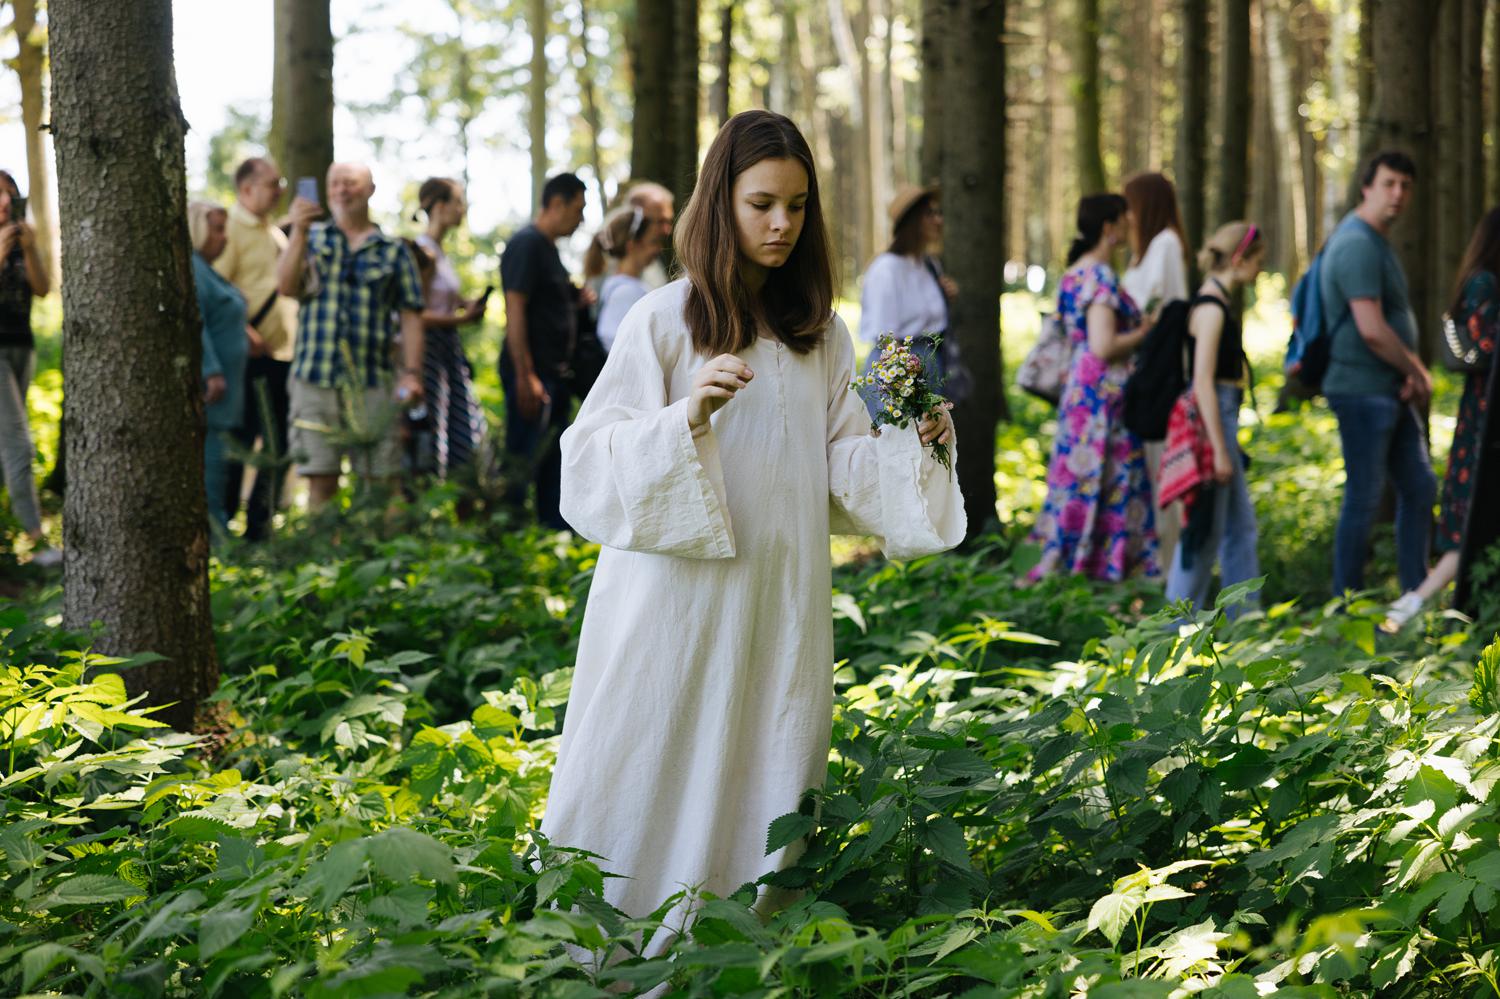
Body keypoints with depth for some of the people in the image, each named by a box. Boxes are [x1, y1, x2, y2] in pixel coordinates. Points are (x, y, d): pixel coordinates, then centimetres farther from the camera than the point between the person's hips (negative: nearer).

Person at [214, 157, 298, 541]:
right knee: (241, 439, -5)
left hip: (283, 354, 9)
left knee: (280, 444, 9)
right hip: (253, 355, -9)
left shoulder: (274, 233, 19)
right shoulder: (230, 229, -9)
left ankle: (262, 526, 16)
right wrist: (245, 335, -22)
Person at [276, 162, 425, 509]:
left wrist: (412, 373, -5)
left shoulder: (393, 250, 11)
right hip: (315, 380, 1)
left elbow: (410, 315, 6)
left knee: (383, 482, -2)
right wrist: (299, 232, -10)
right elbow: (286, 286, -1)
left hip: (375, 384, 0)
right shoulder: (312, 239, 15)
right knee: (321, 482, -2)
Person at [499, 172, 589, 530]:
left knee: (554, 465, 13)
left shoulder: (548, 247, 17)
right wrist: (526, 376, -23)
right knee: (522, 466, -6)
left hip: (553, 374, 10)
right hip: (532, 374, -10)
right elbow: (515, 311, -19)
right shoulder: (526, 244, -12)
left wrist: (578, 301, 7)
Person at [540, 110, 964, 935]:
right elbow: (594, 461, -9)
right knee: (661, 789, -2)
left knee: (764, 790, 6)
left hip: (783, 599, 4)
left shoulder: (819, 332, 11)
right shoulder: (665, 321, -4)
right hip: (682, 594, -4)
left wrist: (909, 445, -6)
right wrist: (685, 418, -24)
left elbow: (838, 465, 12)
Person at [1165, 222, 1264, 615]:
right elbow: (1203, 382, -21)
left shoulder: (1222, 302, 13)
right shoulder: (1211, 306, -16)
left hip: (1223, 418, 10)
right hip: (1211, 419, -10)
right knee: (1204, 530, -4)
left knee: (1242, 529, 12)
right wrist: (1219, 450, -22)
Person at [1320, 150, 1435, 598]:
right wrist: (1417, 373, -11)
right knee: (1364, 498, -4)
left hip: (1392, 390, 10)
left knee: (1419, 488, 13)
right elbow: (1372, 330, -25)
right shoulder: (1357, 244, -18)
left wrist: (1415, 370, 5)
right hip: (1362, 389, -10)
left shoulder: (1377, 242, 16)